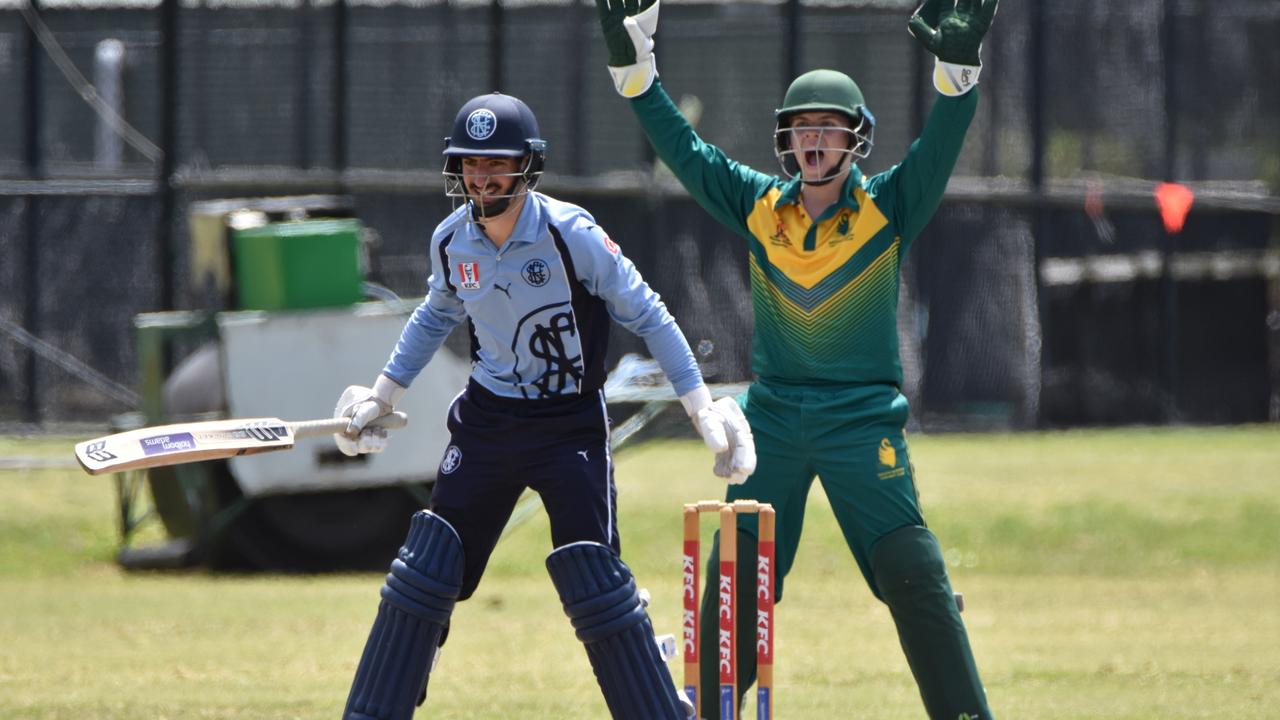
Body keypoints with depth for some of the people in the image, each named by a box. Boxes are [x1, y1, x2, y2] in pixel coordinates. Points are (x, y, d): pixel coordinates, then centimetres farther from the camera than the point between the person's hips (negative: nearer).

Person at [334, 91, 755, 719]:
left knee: (595, 585, -12)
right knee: (426, 570, 1)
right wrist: (381, 396, 24)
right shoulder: (451, 241, -3)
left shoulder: (569, 233, -17)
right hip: (485, 424, 4)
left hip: (570, 426, -4)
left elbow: (646, 316, -9)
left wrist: (703, 409, -10)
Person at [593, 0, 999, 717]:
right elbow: (684, 147, 3)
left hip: (864, 422, -3)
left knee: (916, 578, -10)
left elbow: (940, 146, -18)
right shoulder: (759, 206, 5)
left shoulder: (887, 208, -4)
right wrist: (633, 64, -8)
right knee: (731, 579, 5)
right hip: (773, 421, 3)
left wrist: (959, 67, -36)